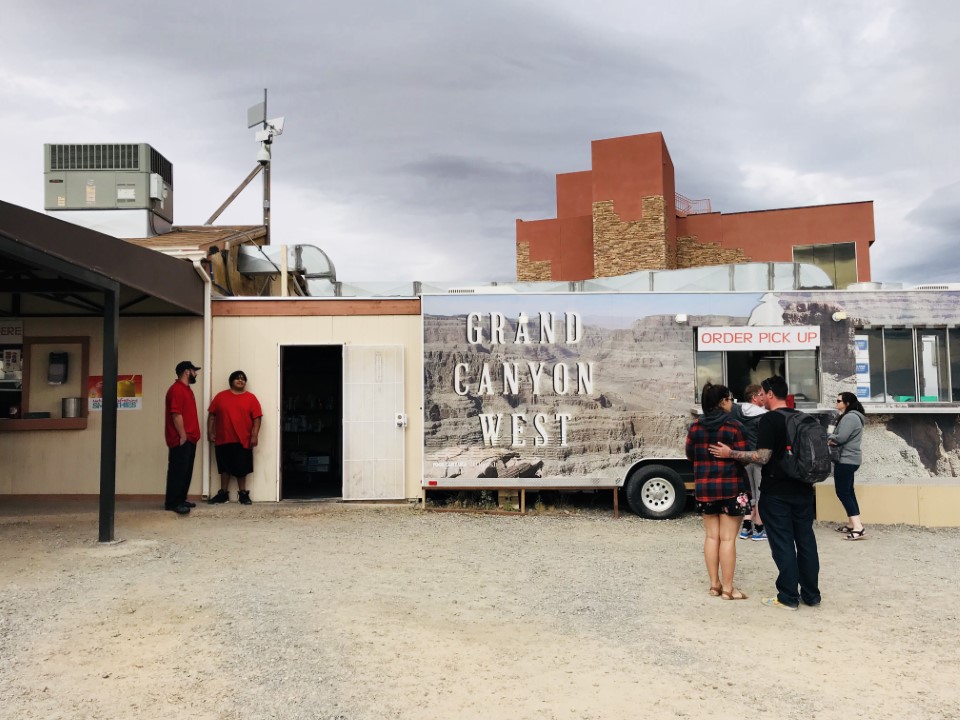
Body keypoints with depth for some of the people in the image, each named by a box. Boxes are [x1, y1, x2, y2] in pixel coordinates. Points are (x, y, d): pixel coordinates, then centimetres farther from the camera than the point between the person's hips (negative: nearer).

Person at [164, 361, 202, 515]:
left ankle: (180, 499, 19)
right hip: (181, 440, -10)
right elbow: (176, 414, -20)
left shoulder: (187, 389, 18)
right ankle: (172, 502, -3)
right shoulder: (176, 389, -14)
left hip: (189, 439, 10)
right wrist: (182, 435, -19)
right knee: (178, 471, -7)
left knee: (186, 471, 13)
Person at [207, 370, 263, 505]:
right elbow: (212, 415, 7)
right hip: (223, 439, 2)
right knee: (224, 468, 10)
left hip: (243, 440, -1)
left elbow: (257, 418, -3)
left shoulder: (251, 398, 0)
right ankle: (223, 494, 20)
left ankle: (243, 493, 14)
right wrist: (210, 432, 1)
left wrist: (255, 435, -11)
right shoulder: (220, 396, 4)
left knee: (241, 468, 3)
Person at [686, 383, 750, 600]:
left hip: (704, 487, 4)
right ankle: (728, 588, 6)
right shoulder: (733, 426, -11)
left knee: (711, 536, 12)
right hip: (731, 486, -4)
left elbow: (690, 455, 10)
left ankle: (714, 584, 17)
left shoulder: (695, 426, 2)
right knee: (728, 538, 1)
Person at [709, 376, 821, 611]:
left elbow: (763, 457, -20)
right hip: (802, 489, 7)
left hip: (776, 492, -7)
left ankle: (788, 598, 4)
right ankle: (811, 594, 18)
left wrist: (730, 454, -13)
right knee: (806, 541, 11)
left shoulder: (770, 420, -14)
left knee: (782, 544, 0)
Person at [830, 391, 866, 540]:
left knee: (842, 492, -11)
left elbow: (841, 438, -23)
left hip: (845, 459, -11)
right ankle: (851, 524, 20)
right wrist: (832, 438, -2)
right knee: (848, 491, 15)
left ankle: (858, 527, -16)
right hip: (849, 459, 11)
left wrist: (829, 438, -4)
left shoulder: (850, 417, -16)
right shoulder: (851, 416, 19)